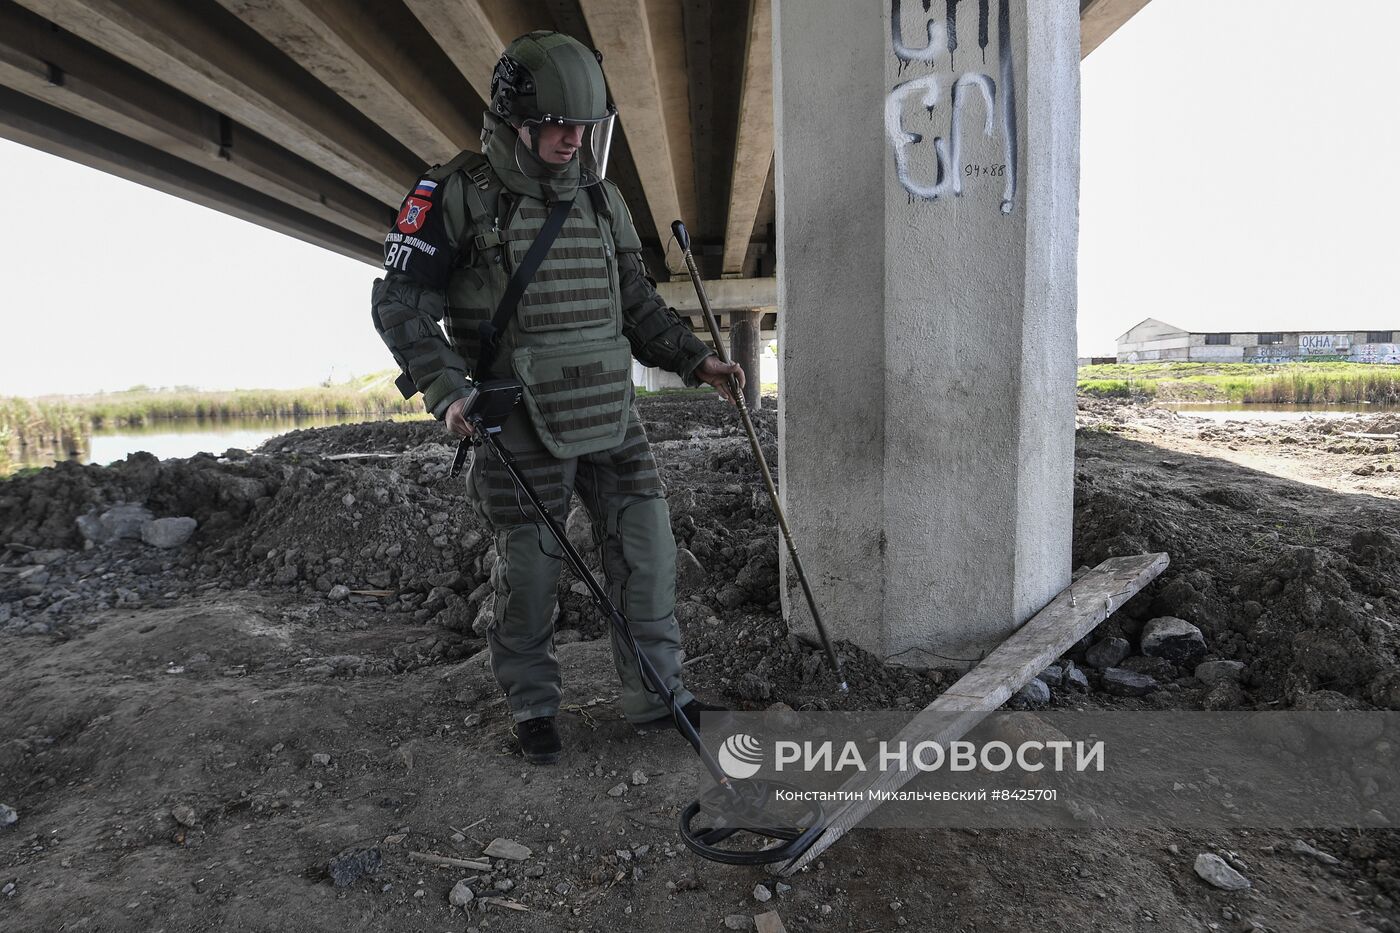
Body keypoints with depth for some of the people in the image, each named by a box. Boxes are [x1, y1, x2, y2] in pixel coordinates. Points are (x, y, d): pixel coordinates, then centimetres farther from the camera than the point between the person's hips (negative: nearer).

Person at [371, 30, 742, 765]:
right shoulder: (457, 195, -5)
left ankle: (657, 694, 22)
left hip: (611, 416, 5)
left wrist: (693, 359, 9)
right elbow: (400, 304, -5)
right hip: (522, 428, -5)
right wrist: (449, 392, -17)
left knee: (647, 549, 5)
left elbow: (637, 302, 19)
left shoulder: (601, 198, 12)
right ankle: (531, 705, 27)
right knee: (528, 571, 5)